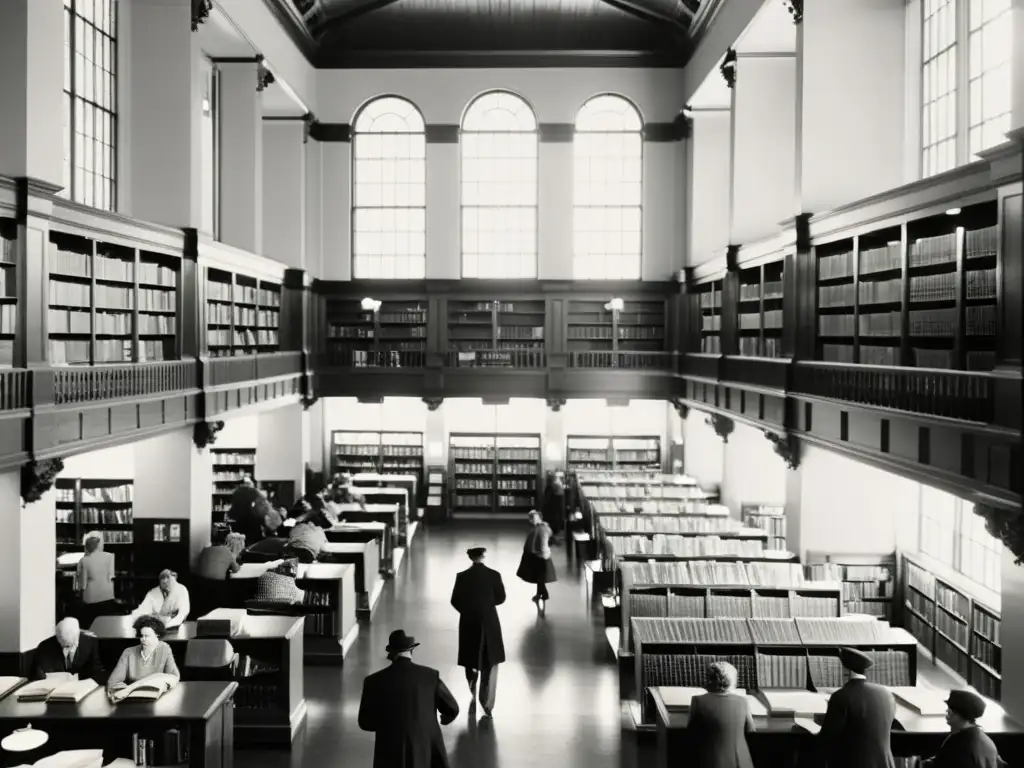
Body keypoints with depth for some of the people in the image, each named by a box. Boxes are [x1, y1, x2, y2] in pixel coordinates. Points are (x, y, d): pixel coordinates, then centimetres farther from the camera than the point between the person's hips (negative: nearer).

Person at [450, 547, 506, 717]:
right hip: (490, 623, -1)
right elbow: (501, 598, 0)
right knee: (490, 664, 6)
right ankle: (487, 704, 0)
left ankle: (474, 693, 39)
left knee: (471, 660, 20)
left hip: (469, 623, 1)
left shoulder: (462, 576, -10)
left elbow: (455, 601, -5)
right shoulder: (494, 575, -10)